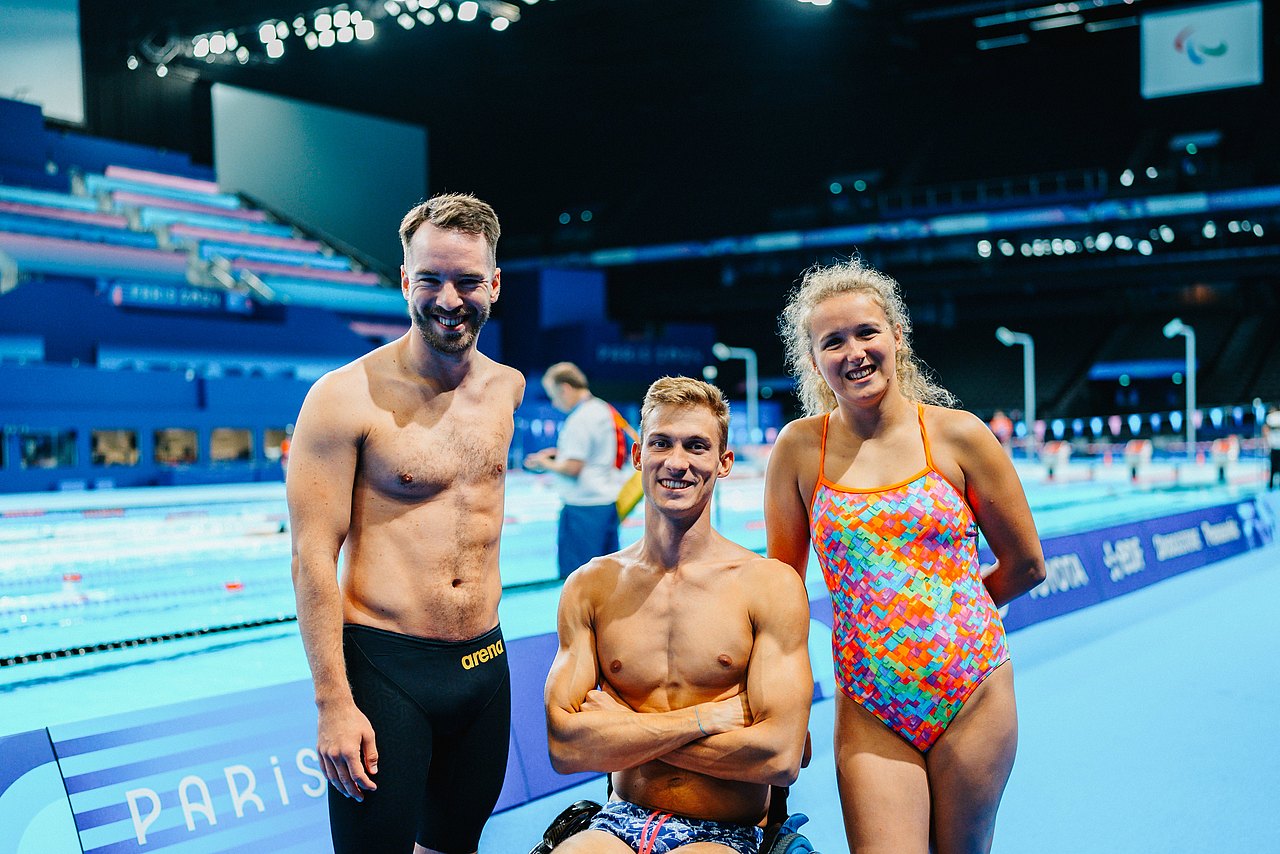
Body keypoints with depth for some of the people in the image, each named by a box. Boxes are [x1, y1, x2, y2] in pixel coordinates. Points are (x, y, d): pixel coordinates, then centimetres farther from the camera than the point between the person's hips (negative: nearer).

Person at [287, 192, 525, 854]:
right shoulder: (347, 397, -12)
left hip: (485, 666, 6)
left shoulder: (508, 387, 6)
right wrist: (333, 704, -17)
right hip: (385, 667, -5)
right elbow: (313, 558, -14)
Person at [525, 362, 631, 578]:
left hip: (583, 506, -9)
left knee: (575, 575, -4)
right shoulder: (606, 410, 12)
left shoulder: (579, 420, -16)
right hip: (609, 502, 10)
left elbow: (573, 468, -19)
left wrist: (546, 464, -3)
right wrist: (561, 453, 16)